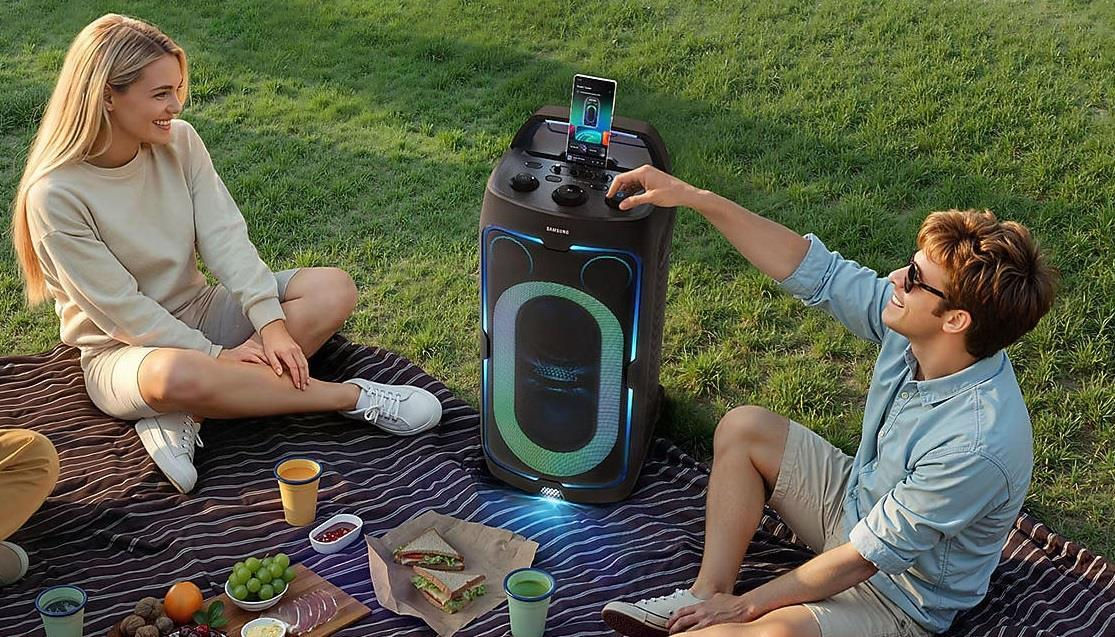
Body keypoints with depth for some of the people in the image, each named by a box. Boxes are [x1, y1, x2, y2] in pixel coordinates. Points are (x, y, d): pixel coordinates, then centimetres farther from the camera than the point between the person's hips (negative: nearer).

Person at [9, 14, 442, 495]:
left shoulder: (180, 142, -4)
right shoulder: (54, 195, -19)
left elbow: (224, 237, -10)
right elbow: (121, 308, -19)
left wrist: (272, 322, -23)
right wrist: (216, 357, -22)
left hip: (198, 313, 6)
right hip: (123, 350, -6)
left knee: (333, 289, -15)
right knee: (176, 374, -42)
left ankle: (182, 418, -24)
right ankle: (351, 396, -22)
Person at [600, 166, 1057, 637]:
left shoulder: (976, 444, -36)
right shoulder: (911, 329, -17)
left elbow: (862, 558, -28)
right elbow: (814, 271, -9)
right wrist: (694, 197, -13)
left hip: (898, 595, -8)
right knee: (743, 427, 3)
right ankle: (704, 597, 2)